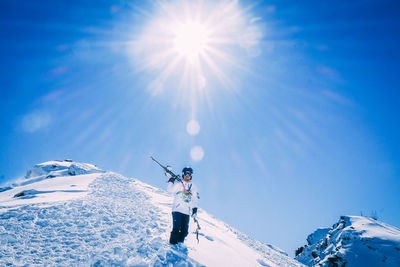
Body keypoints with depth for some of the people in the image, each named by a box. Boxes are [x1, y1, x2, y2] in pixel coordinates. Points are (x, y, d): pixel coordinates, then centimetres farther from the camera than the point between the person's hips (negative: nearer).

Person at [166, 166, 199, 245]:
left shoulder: (193, 186, 17)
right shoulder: (178, 183, 6)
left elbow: (195, 199, 20)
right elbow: (170, 190, -5)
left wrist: (195, 209, 12)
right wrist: (171, 181, -10)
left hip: (187, 212, 4)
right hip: (177, 209, -4)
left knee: (184, 231, 2)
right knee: (176, 228, -12)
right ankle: (173, 243, -4)